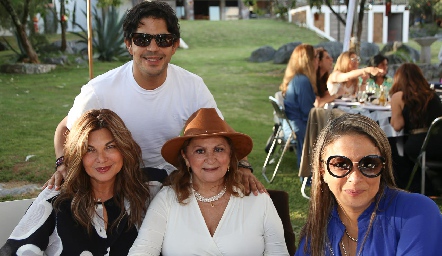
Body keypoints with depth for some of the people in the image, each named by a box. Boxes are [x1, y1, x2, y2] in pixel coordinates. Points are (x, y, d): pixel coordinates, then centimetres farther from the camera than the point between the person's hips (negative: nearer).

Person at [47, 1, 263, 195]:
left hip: (170, 177, 3)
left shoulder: (193, 87, -12)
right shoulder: (100, 90, -19)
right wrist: (63, 165, -23)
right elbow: (65, 129, -3)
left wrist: (242, 166, -22)